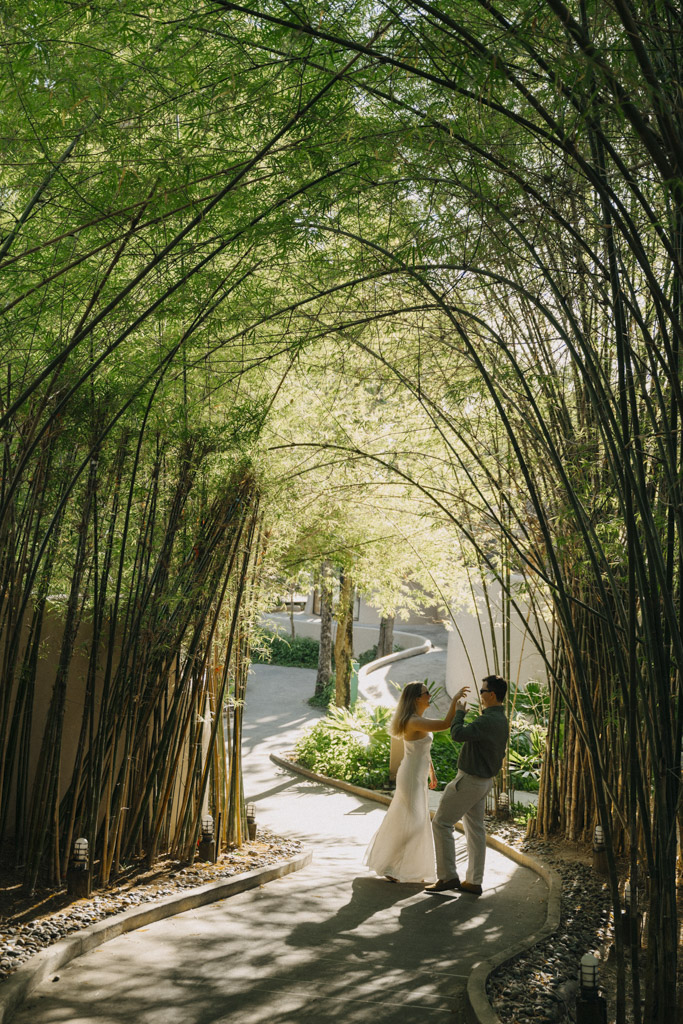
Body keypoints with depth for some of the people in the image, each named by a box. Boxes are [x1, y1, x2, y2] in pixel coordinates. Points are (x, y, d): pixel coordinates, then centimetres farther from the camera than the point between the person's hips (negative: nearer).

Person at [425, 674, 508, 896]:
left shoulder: (488, 721, -25)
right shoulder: (501, 720, 8)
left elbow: (458, 734, -35)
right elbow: (500, 753, 18)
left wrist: (459, 712, -19)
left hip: (469, 780, -10)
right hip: (484, 780, 10)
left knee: (441, 823, -2)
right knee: (475, 829, 13)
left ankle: (447, 877, -1)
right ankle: (474, 881, 18)